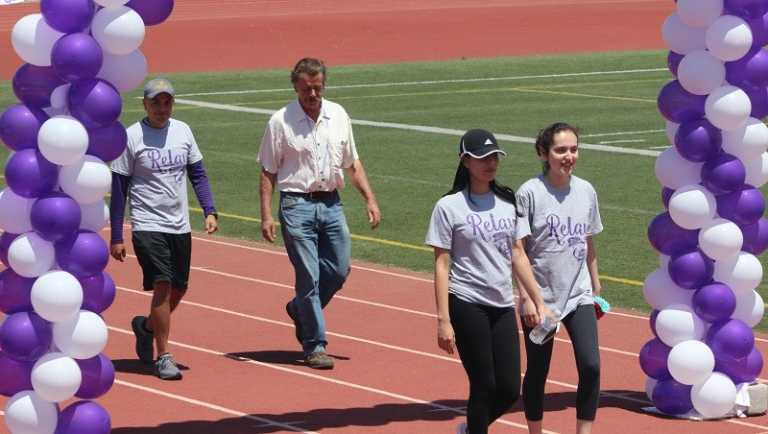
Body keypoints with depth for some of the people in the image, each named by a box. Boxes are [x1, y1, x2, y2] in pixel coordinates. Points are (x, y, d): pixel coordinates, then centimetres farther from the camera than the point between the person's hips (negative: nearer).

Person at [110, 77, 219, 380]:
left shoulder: (182, 131, 6)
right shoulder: (131, 137, -8)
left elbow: (197, 174, 14)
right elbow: (118, 189, -4)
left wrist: (209, 211, -1)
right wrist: (116, 238, -5)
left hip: (180, 226, 5)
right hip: (147, 226, -5)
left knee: (179, 288, 11)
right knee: (162, 286, -14)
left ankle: (146, 326, 38)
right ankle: (162, 357, -7)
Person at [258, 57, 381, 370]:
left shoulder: (338, 116, 8)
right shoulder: (281, 121, -5)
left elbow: (352, 163, 17)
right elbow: (268, 172, -4)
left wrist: (370, 198, 9)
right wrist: (266, 216, -10)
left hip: (331, 204, 5)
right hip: (297, 206, -5)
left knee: (339, 271, 5)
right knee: (309, 276, -5)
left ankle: (300, 310, 32)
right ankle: (314, 345, 3)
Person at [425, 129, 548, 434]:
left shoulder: (508, 202, 9)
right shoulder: (449, 207, -5)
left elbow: (517, 255, 13)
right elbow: (442, 265, -6)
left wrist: (538, 301, 8)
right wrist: (443, 320, -11)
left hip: (503, 306, 5)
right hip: (467, 306, -5)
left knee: (510, 389, 2)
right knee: (484, 386, -4)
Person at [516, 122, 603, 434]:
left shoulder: (586, 191, 4)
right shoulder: (529, 193, -10)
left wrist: (596, 288, 19)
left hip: (578, 295, 3)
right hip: (541, 298, -3)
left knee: (590, 366, -10)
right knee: (537, 372, 8)